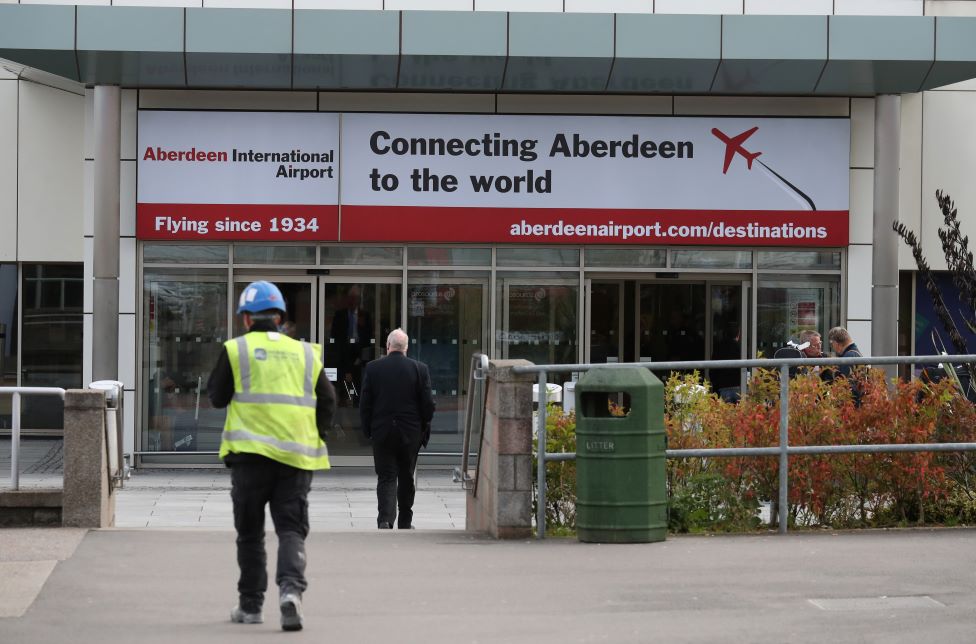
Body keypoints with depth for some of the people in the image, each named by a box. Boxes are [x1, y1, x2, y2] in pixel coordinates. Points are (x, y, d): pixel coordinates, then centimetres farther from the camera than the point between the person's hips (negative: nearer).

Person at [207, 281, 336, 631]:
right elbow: (328, 402, 11)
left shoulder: (236, 349, 1)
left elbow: (217, 397, 6)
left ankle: (251, 604, 13)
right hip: (297, 454, 2)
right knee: (291, 529, 2)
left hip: (251, 452, -2)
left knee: (250, 532, 10)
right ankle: (291, 588, -22)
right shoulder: (305, 353, 11)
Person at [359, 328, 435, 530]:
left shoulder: (372, 368, -4)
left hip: (382, 432, -1)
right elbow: (428, 403, -3)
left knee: (386, 477, 1)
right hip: (411, 433, 1)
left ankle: (385, 519, -19)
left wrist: (368, 429, 8)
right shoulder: (419, 369, -4)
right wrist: (424, 429, 9)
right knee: (406, 478, 14)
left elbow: (364, 403, -2)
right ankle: (405, 523, 22)